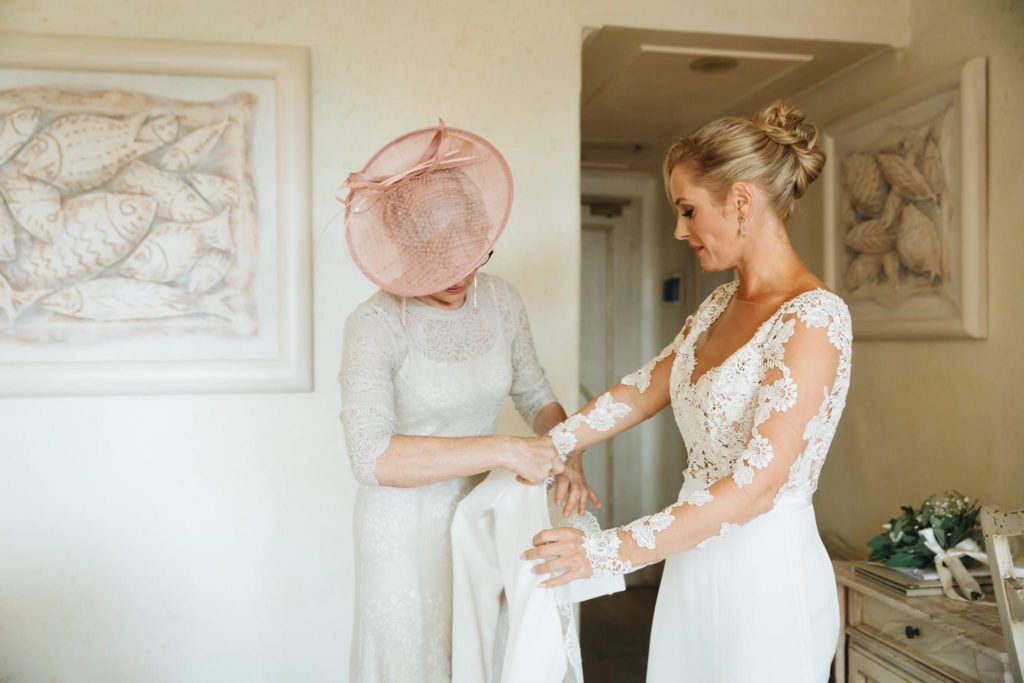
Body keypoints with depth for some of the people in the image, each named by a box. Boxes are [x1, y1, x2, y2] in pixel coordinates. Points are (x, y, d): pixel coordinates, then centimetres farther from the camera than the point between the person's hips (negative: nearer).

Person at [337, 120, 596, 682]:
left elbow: (535, 396, 8)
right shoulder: (376, 324, -19)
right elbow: (372, 457, -29)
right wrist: (504, 451, -31)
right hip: (409, 530, -4)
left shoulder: (501, 301, -4)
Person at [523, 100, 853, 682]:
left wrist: (611, 551, -26)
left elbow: (758, 482, -25)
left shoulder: (814, 316, -19)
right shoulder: (722, 305, 7)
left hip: (767, 573, -7)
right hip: (695, 561, 7)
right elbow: (647, 388, 13)